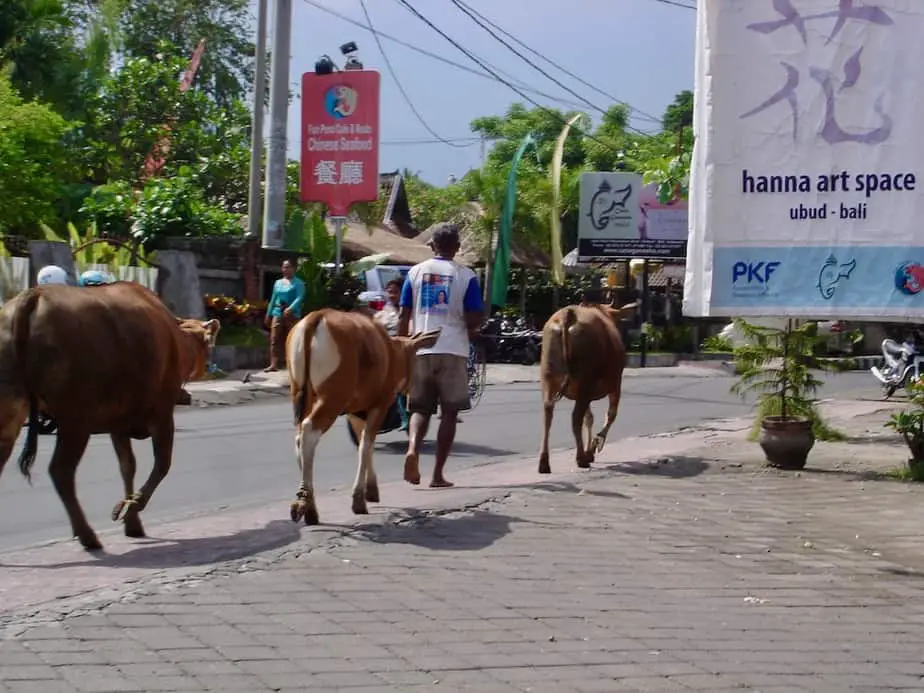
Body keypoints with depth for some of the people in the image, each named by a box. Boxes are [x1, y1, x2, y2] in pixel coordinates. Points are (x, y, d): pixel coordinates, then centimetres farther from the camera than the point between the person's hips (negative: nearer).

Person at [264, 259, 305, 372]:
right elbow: (273, 299, 20)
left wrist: (290, 308, -29)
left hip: (292, 314, -5)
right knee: (274, 339, -7)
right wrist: (268, 314, 17)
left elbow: (299, 298, -14)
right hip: (277, 313, 5)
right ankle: (274, 364, -12)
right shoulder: (278, 283, 17)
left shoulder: (298, 283, -1)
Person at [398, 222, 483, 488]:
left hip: (420, 350, 2)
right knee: (450, 412, 7)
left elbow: (403, 316, 3)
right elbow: (474, 320, -5)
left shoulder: (415, 272, 4)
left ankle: (413, 449, -16)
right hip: (453, 351, -2)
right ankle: (437, 474, 4)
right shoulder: (466, 276, -2)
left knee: (420, 408, 13)